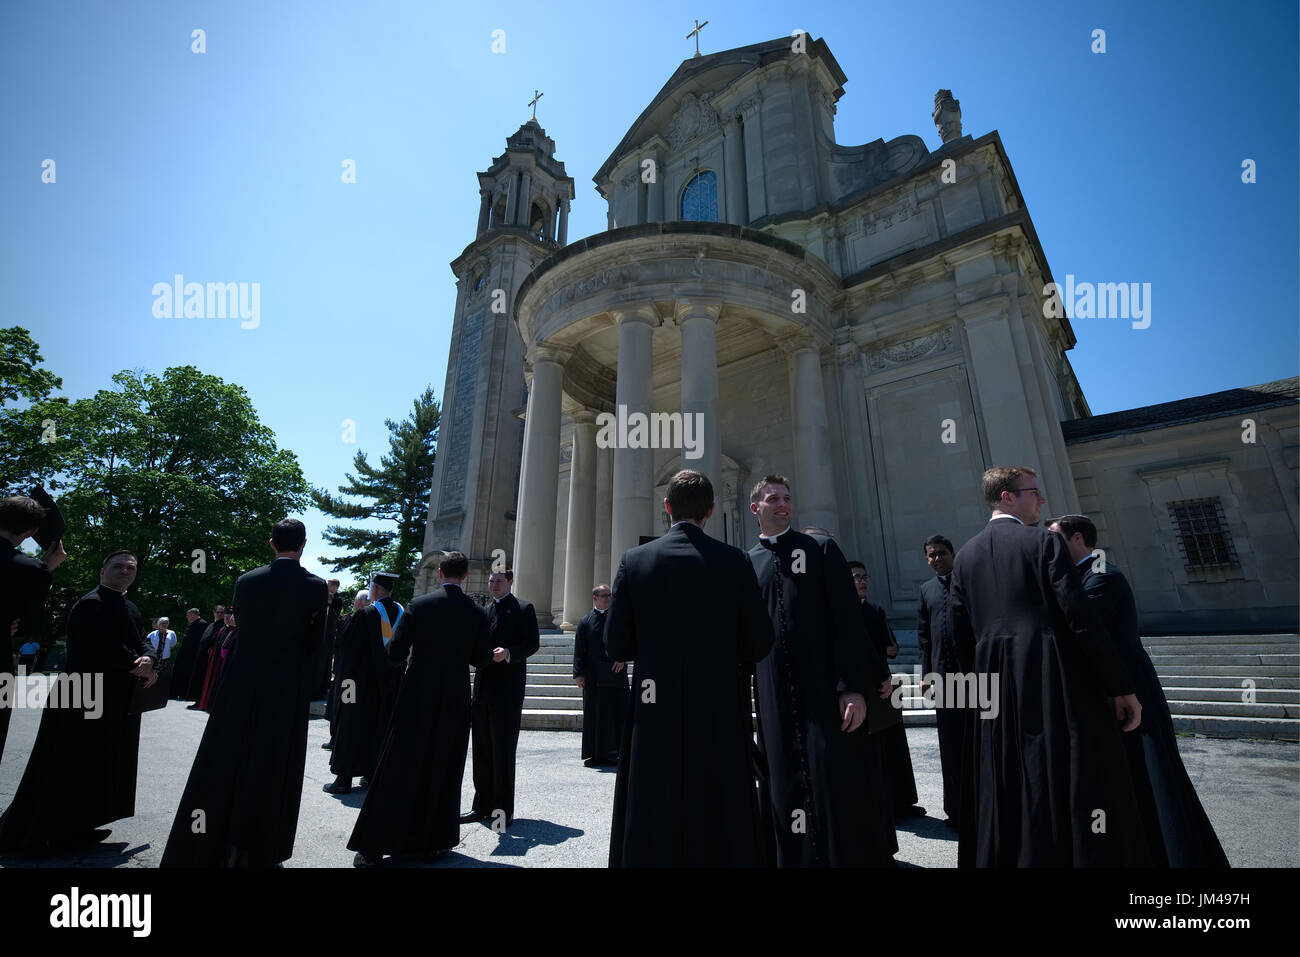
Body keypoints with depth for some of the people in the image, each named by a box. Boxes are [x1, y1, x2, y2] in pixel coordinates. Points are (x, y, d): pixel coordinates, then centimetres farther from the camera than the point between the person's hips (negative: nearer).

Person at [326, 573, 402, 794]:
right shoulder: (402, 614, 0)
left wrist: (344, 674, 4)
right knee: (380, 727, 14)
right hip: (388, 683, 5)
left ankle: (344, 778, 12)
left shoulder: (365, 615, -15)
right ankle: (372, 774, 21)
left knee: (352, 727, 7)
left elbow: (348, 648, -10)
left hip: (363, 682, -4)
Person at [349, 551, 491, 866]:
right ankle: (431, 842, 25)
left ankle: (373, 847, 17)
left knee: (399, 769, 10)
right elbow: (483, 656, 0)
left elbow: (395, 653, -7)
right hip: (455, 699, 1)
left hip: (418, 696, -1)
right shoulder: (476, 612, -5)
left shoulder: (419, 605, -8)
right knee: (442, 769, 14)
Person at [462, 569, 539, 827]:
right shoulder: (485, 611, 18)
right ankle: (483, 805, 24)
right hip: (483, 688, 7)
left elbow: (532, 643, -9)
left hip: (507, 689, -7)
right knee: (482, 751, 13)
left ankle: (504, 808, 9)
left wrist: (508, 653, -23)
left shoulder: (523, 609, -2)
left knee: (503, 751, -2)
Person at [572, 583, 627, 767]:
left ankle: (615, 753, 13)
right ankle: (595, 754, 16)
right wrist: (578, 674, -5)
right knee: (594, 716, 5)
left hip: (616, 673, 1)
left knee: (618, 714, 2)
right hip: (593, 677, 0)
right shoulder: (585, 622, 6)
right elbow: (579, 650, 2)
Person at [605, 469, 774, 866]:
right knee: (722, 822, 14)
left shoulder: (634, 560, -5)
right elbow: (759, 642, -5)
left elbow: (616, 646, -4)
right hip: (720, 711, 0)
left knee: (654, 824, 13)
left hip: (655, 712, 1)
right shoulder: (733, 561, -7)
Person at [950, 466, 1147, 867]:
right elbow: (1081, 621, -12)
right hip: (1058, 687, -4)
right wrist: (1122, 688, -4)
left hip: (996, 698, 5)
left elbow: (961, 636, 7)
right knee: (1076, 793, 5)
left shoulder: (965, 556, 7)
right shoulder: (1044, 542, -6)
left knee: (1007, 800, 14)